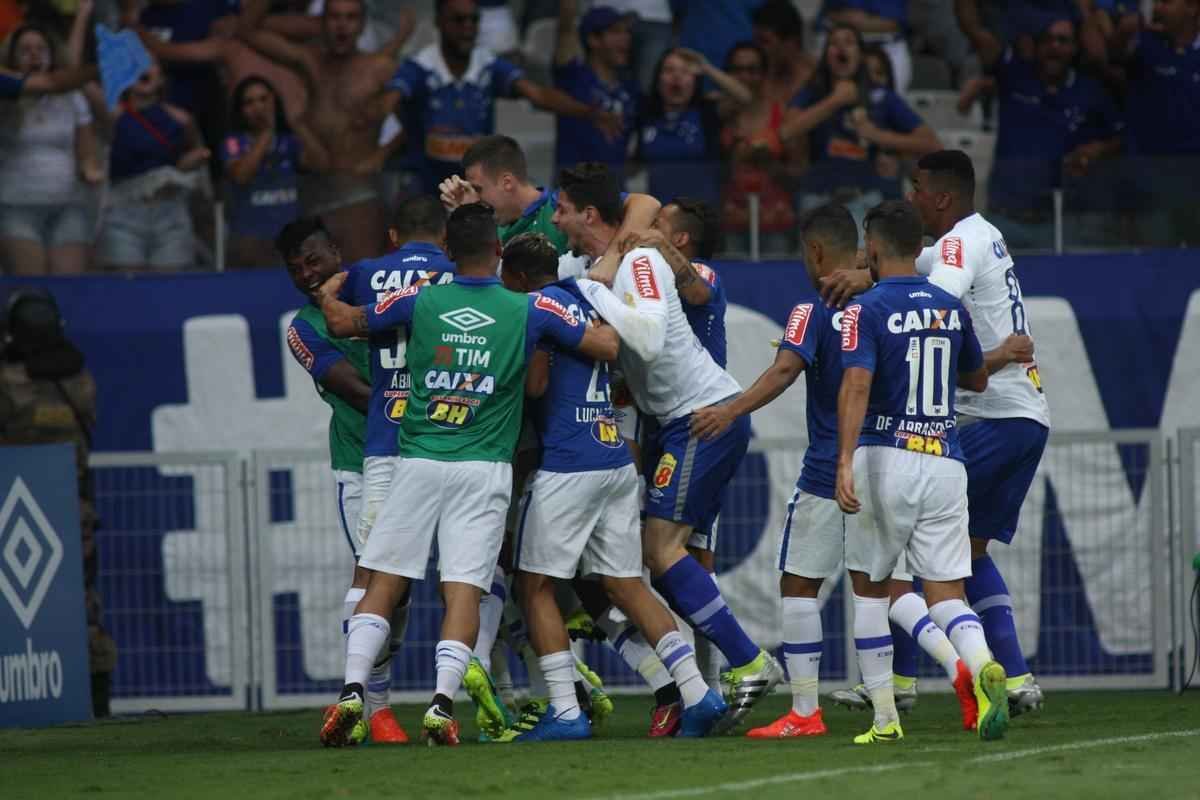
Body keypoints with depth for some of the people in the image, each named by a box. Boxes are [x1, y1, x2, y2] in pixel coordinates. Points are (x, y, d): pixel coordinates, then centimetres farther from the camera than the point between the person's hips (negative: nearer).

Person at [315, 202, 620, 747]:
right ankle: (443, 702, -16)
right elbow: (609, 346, 5)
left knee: (384, 583, 5)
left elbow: (343, 322, 15)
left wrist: (328, 294, 37)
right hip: (484, 468, -1)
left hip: (418, 462, 1)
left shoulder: (419, 301, 1)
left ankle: (352, 692, -7)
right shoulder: (530, 311, 0)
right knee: (464, 590, -2)